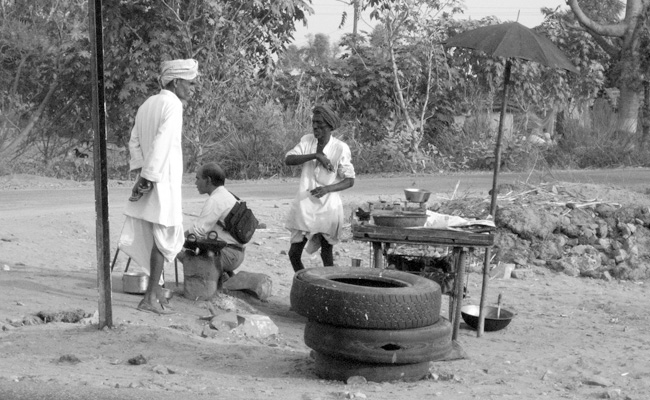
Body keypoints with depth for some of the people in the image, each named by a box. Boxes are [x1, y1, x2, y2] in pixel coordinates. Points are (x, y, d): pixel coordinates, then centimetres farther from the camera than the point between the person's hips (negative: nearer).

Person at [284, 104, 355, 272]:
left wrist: (327, 189, -21)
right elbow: (288, 159, -13)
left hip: (328, 207, -3)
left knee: (327, 256, 6)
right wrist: (315, 155, -24)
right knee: (294, 253, 6)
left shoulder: (340, 148, -8)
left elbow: (349, 181, -5)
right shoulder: (306, 140, 2)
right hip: (305, 206, 3)